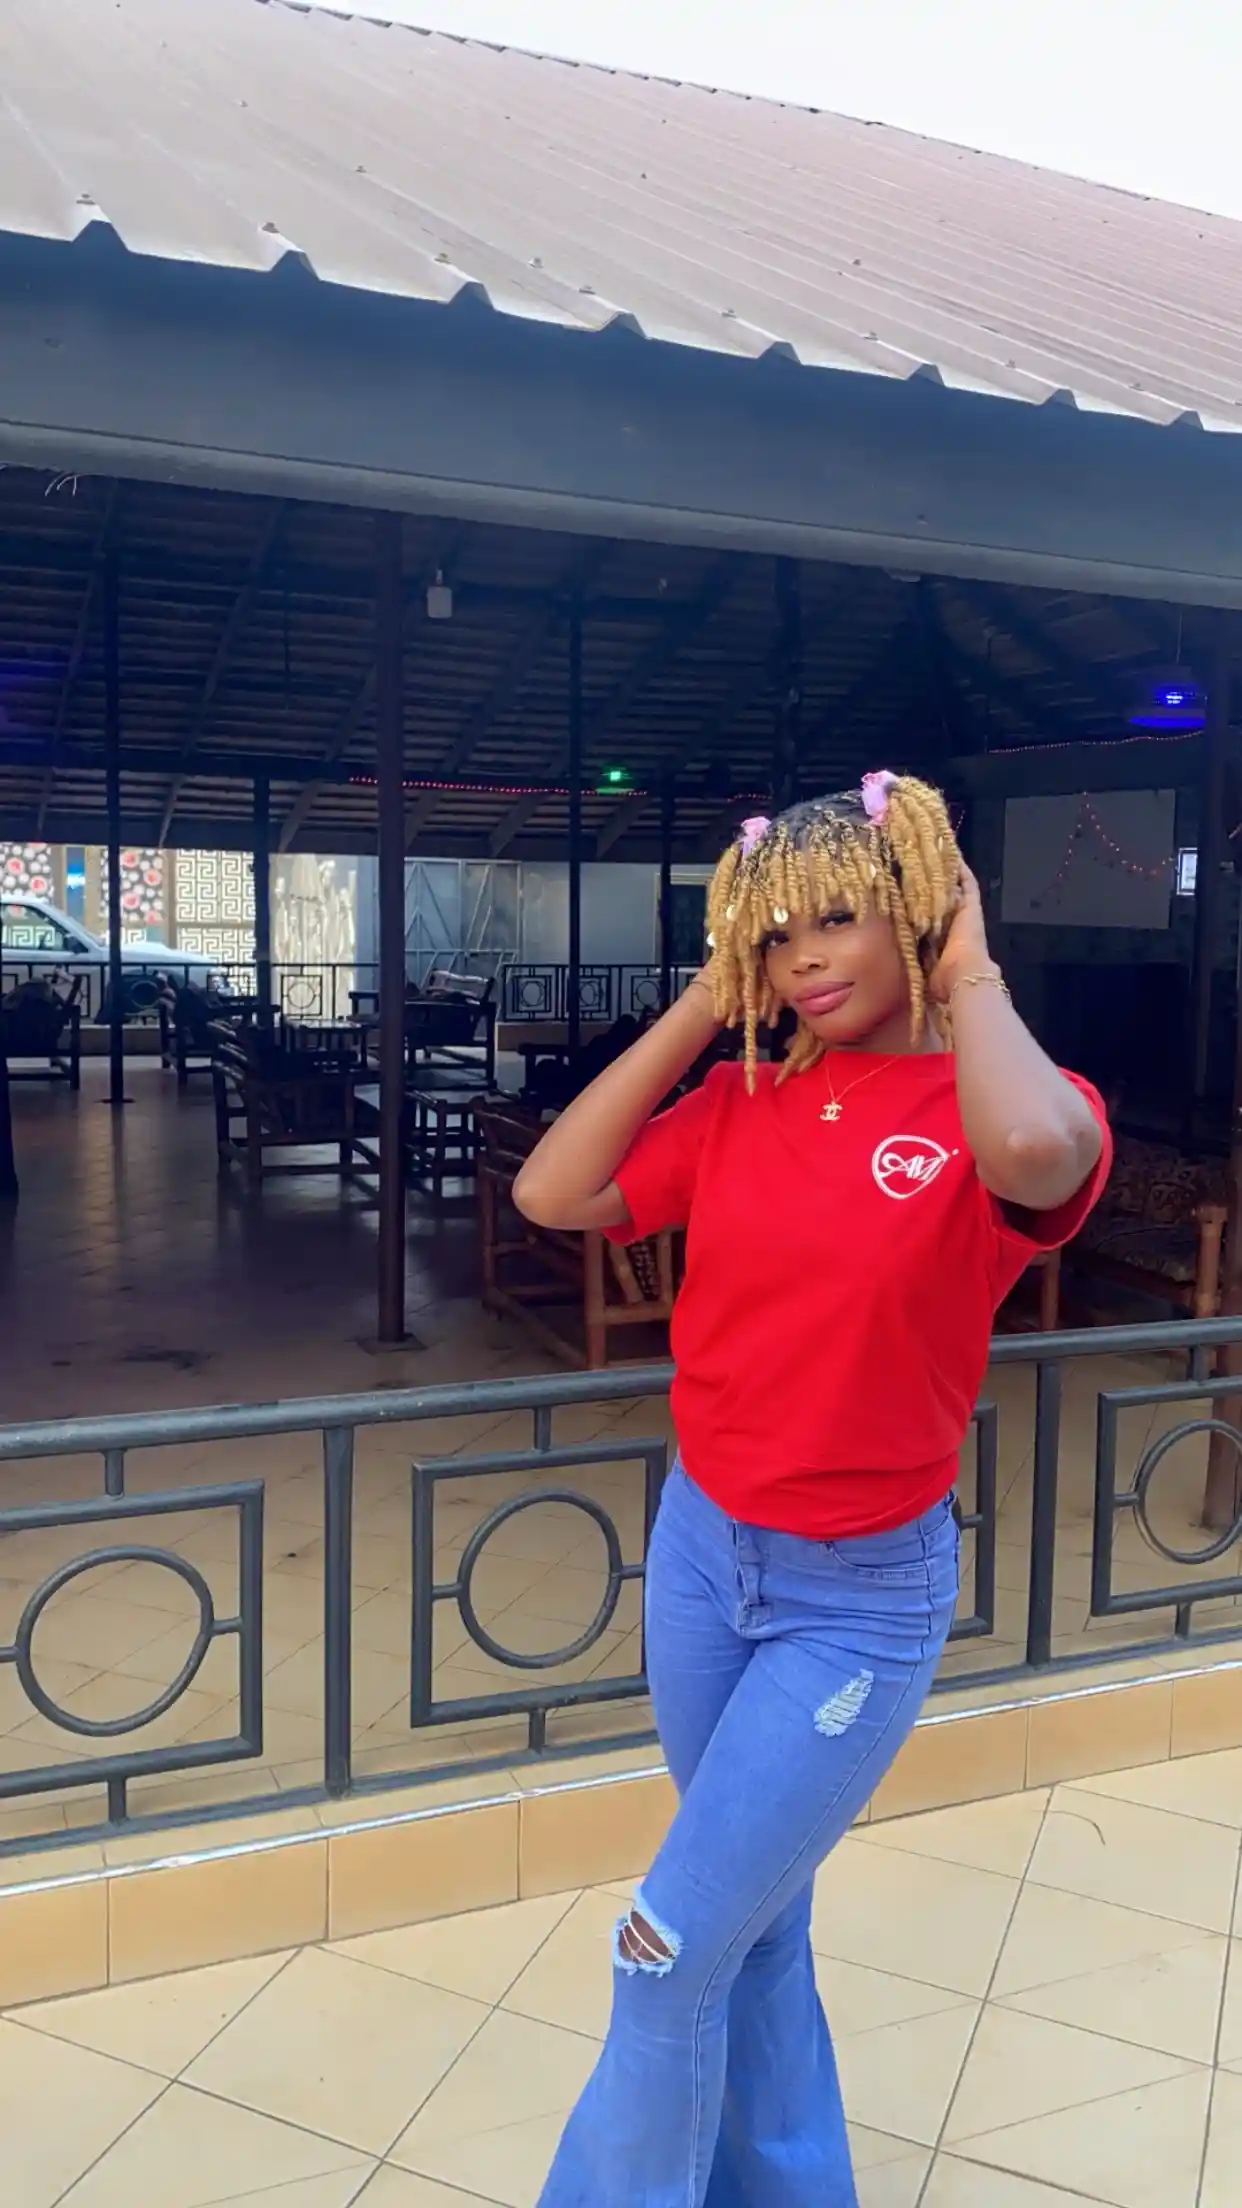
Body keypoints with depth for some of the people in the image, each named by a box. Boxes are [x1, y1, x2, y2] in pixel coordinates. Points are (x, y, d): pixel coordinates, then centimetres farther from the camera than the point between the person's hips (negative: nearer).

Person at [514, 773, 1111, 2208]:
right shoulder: (742, 1096, 0)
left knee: (672, 1953, 1)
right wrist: (700, 1008, -6)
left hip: (860, 1596, -5)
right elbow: (551, 1195, -8)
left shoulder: (1007, 1105, -14)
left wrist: (970, 977, -21)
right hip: (699, 1547, 5)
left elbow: (1034, 1153, -40)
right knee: (755, 1922, 22)